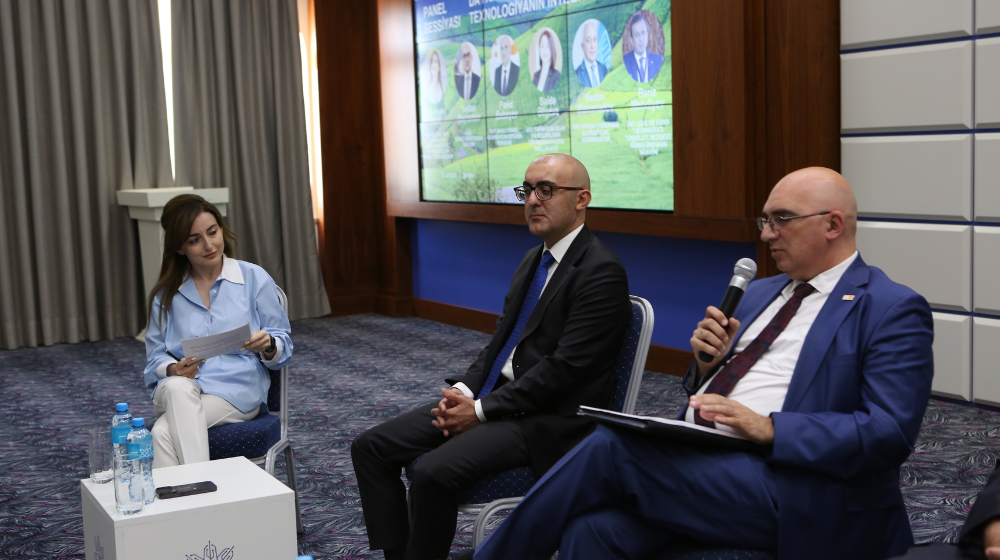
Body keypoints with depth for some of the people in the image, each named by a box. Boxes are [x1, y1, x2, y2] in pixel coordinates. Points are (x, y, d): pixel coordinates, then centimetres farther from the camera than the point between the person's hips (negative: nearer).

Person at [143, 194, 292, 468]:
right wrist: (173, 370, -13)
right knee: (178, 388, -37)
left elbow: (283, 346, 6)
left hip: (237, 388, -2)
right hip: (176, 391, 2)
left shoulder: (254, 278, 6)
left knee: (163, 433, -31)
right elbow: (155, 355, 11)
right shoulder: (165, 293, 13)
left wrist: (268, 346, -19)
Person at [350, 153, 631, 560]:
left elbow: (565, 368, -19)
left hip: (548, 419, -9)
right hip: (494, 396, 9)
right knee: (371, 447, -1)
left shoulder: (602, 271, -13)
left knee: (432, 472, -30)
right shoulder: (533, 260, 16)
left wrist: (482, 410, -15)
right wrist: (463, 391, -2)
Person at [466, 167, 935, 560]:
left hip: (783, 484, -6)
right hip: (693, 462, 6)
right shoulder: (761, 293, 23)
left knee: (610, 445, -22)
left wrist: (769, 428, -21)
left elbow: (890, 432, -13)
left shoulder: (892, 309, -1)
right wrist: (707, 365, 3)